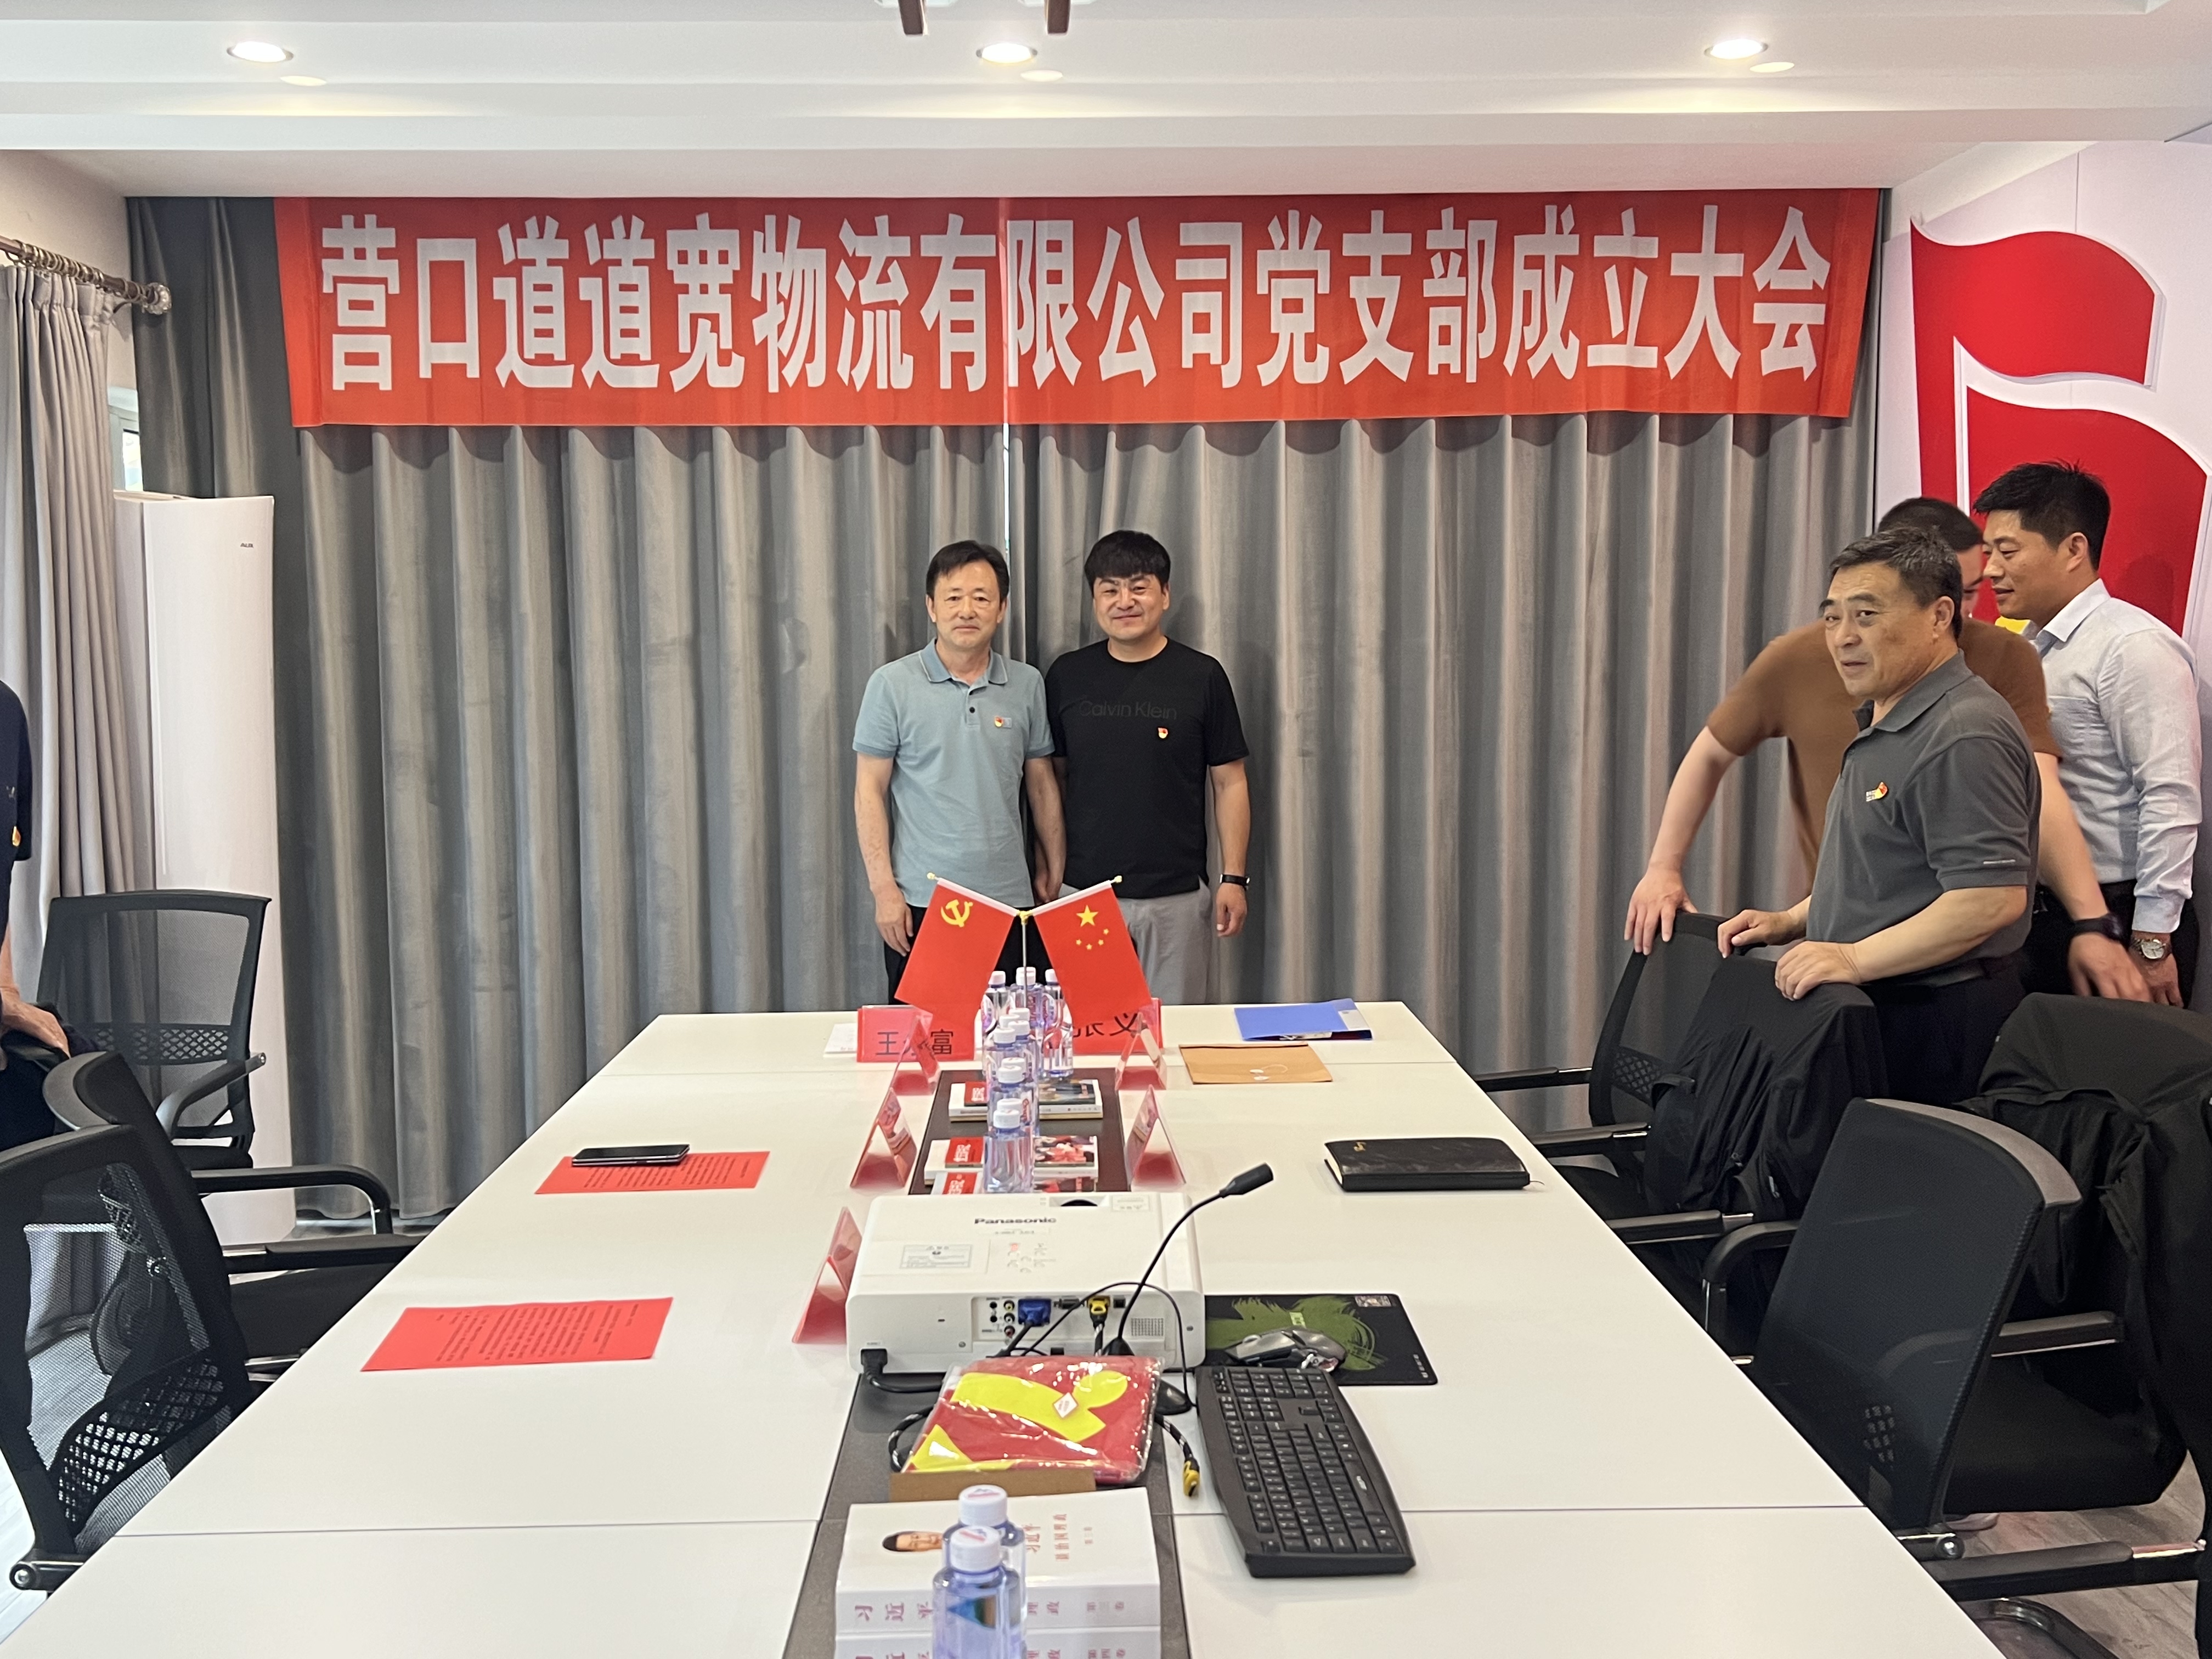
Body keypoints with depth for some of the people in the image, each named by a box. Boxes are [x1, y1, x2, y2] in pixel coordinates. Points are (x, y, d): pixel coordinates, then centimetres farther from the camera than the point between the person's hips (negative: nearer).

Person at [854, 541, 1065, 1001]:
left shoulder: (1028, 684, 7)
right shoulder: (892, 684, -2)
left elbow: (1041, 785, 13)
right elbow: (870, 790, -1)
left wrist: (1055, 873, 11)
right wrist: (883, 887, -7)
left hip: (1011, 899, 2)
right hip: (921, 903, -2)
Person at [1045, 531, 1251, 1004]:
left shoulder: (1201, 676, -1)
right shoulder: (1067, 677, 5)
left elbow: (1229, 783, 3)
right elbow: (1052, 775, 12)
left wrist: (1234, 878, -2)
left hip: (1177, 897, -1)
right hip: (1086, 892, 1)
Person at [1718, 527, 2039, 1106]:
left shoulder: (1964, 737, -18)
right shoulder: (1884, 722, 17)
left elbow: (1992, 898, -26)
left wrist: (1856, 959, -23)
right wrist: (1791, 922, 14)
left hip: (1935, 1024, -10)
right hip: (1873, 1013, 10)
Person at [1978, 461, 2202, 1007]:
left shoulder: (2134, 646, -13)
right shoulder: (2026, 648, 10)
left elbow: (2171, 802, -18)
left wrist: (2151, 945, -19)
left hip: (2116, 921, -7)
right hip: (2041, 919, 7)